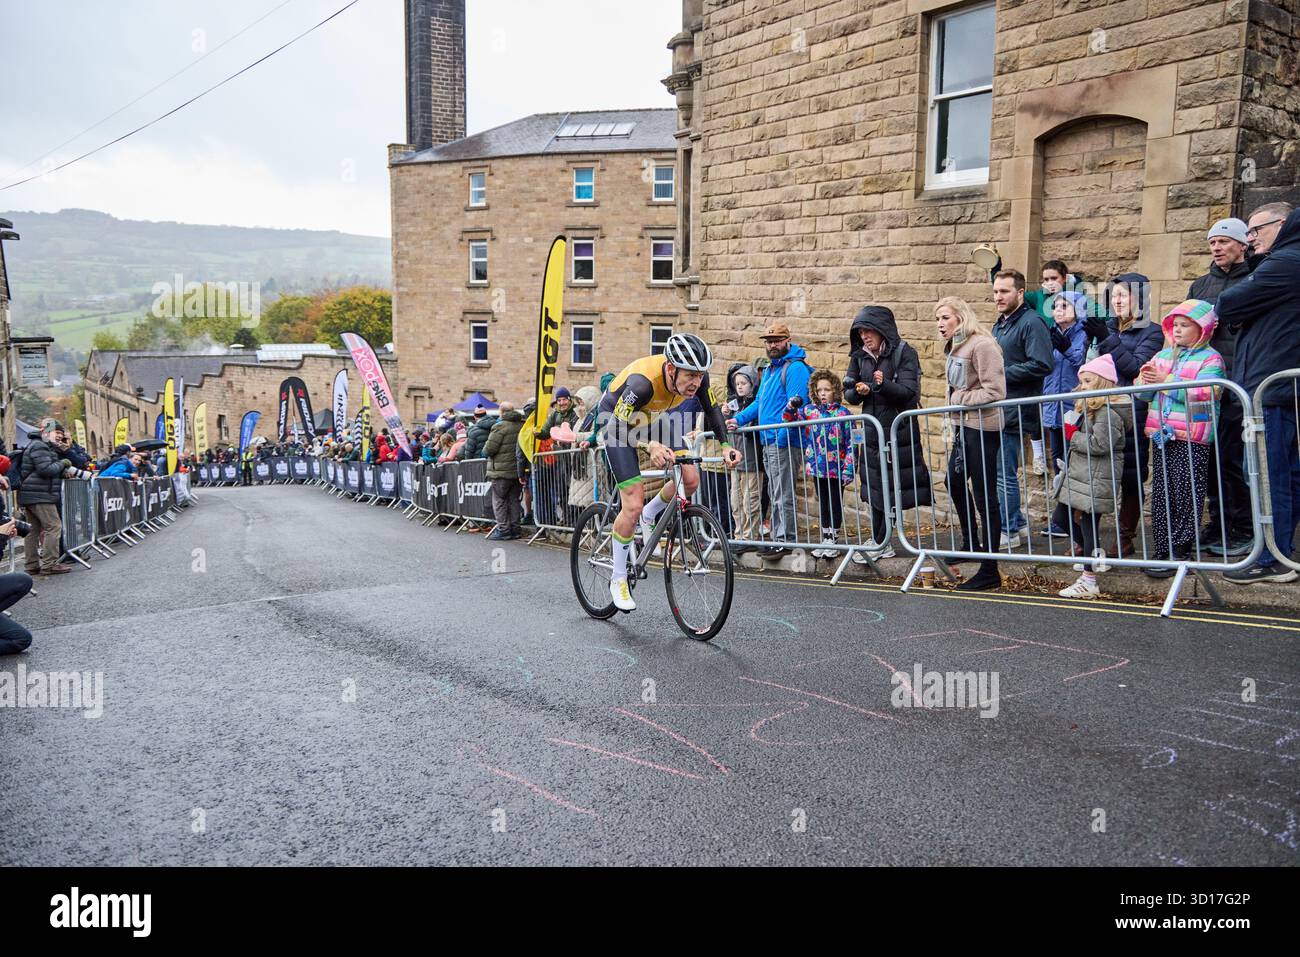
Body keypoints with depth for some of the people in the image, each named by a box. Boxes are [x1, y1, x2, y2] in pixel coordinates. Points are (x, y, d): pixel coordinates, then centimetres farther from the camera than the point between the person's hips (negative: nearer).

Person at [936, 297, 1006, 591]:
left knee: (985, 497, -5)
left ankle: (989, 572, 1)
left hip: (982, 427, -10)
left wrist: (959, 398, -14)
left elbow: (994, 391, -21)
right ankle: (971, 543, 44)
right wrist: (953, 402, 3)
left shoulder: (981, 345, -16)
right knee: (955, 481, 24)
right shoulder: (954, 347, 13)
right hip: (963, 425, 10)